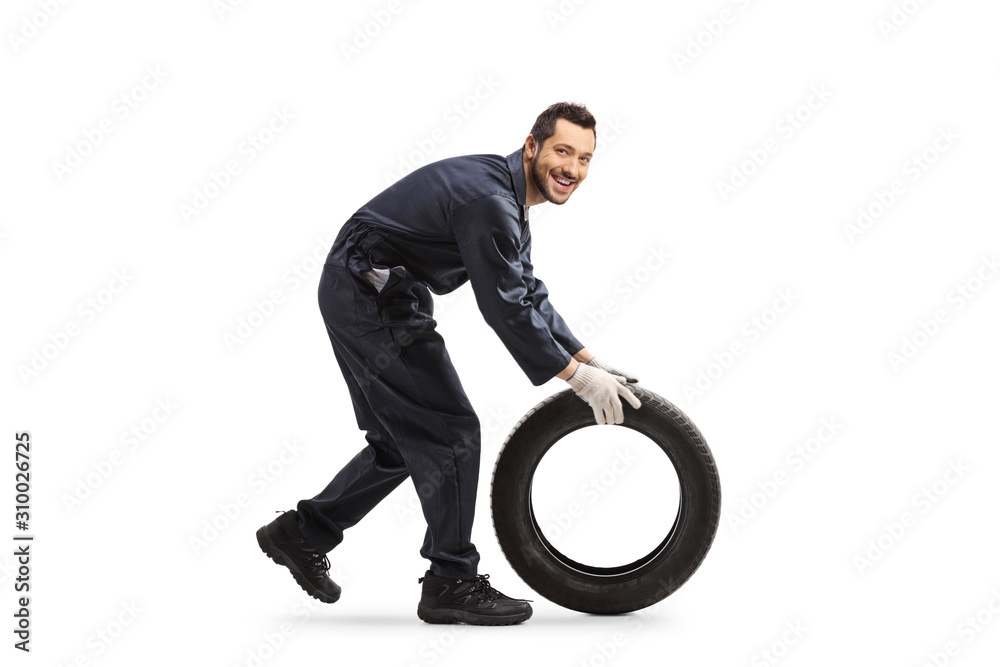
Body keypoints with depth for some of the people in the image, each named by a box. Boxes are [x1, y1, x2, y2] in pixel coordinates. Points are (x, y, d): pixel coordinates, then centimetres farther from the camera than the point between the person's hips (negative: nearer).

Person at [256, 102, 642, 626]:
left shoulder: (509, 201, 11)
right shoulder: (488, 199, -22)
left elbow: (529, 296, 16)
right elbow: (504, 307, -24)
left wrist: (590, 361, 10)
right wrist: (576, 377, -18)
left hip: (357, 296, 11)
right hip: (372, 300, -11)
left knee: (402, 441, 16)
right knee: (450, 433, -8)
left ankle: (302, 532, 26)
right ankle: (452, 583, -1)